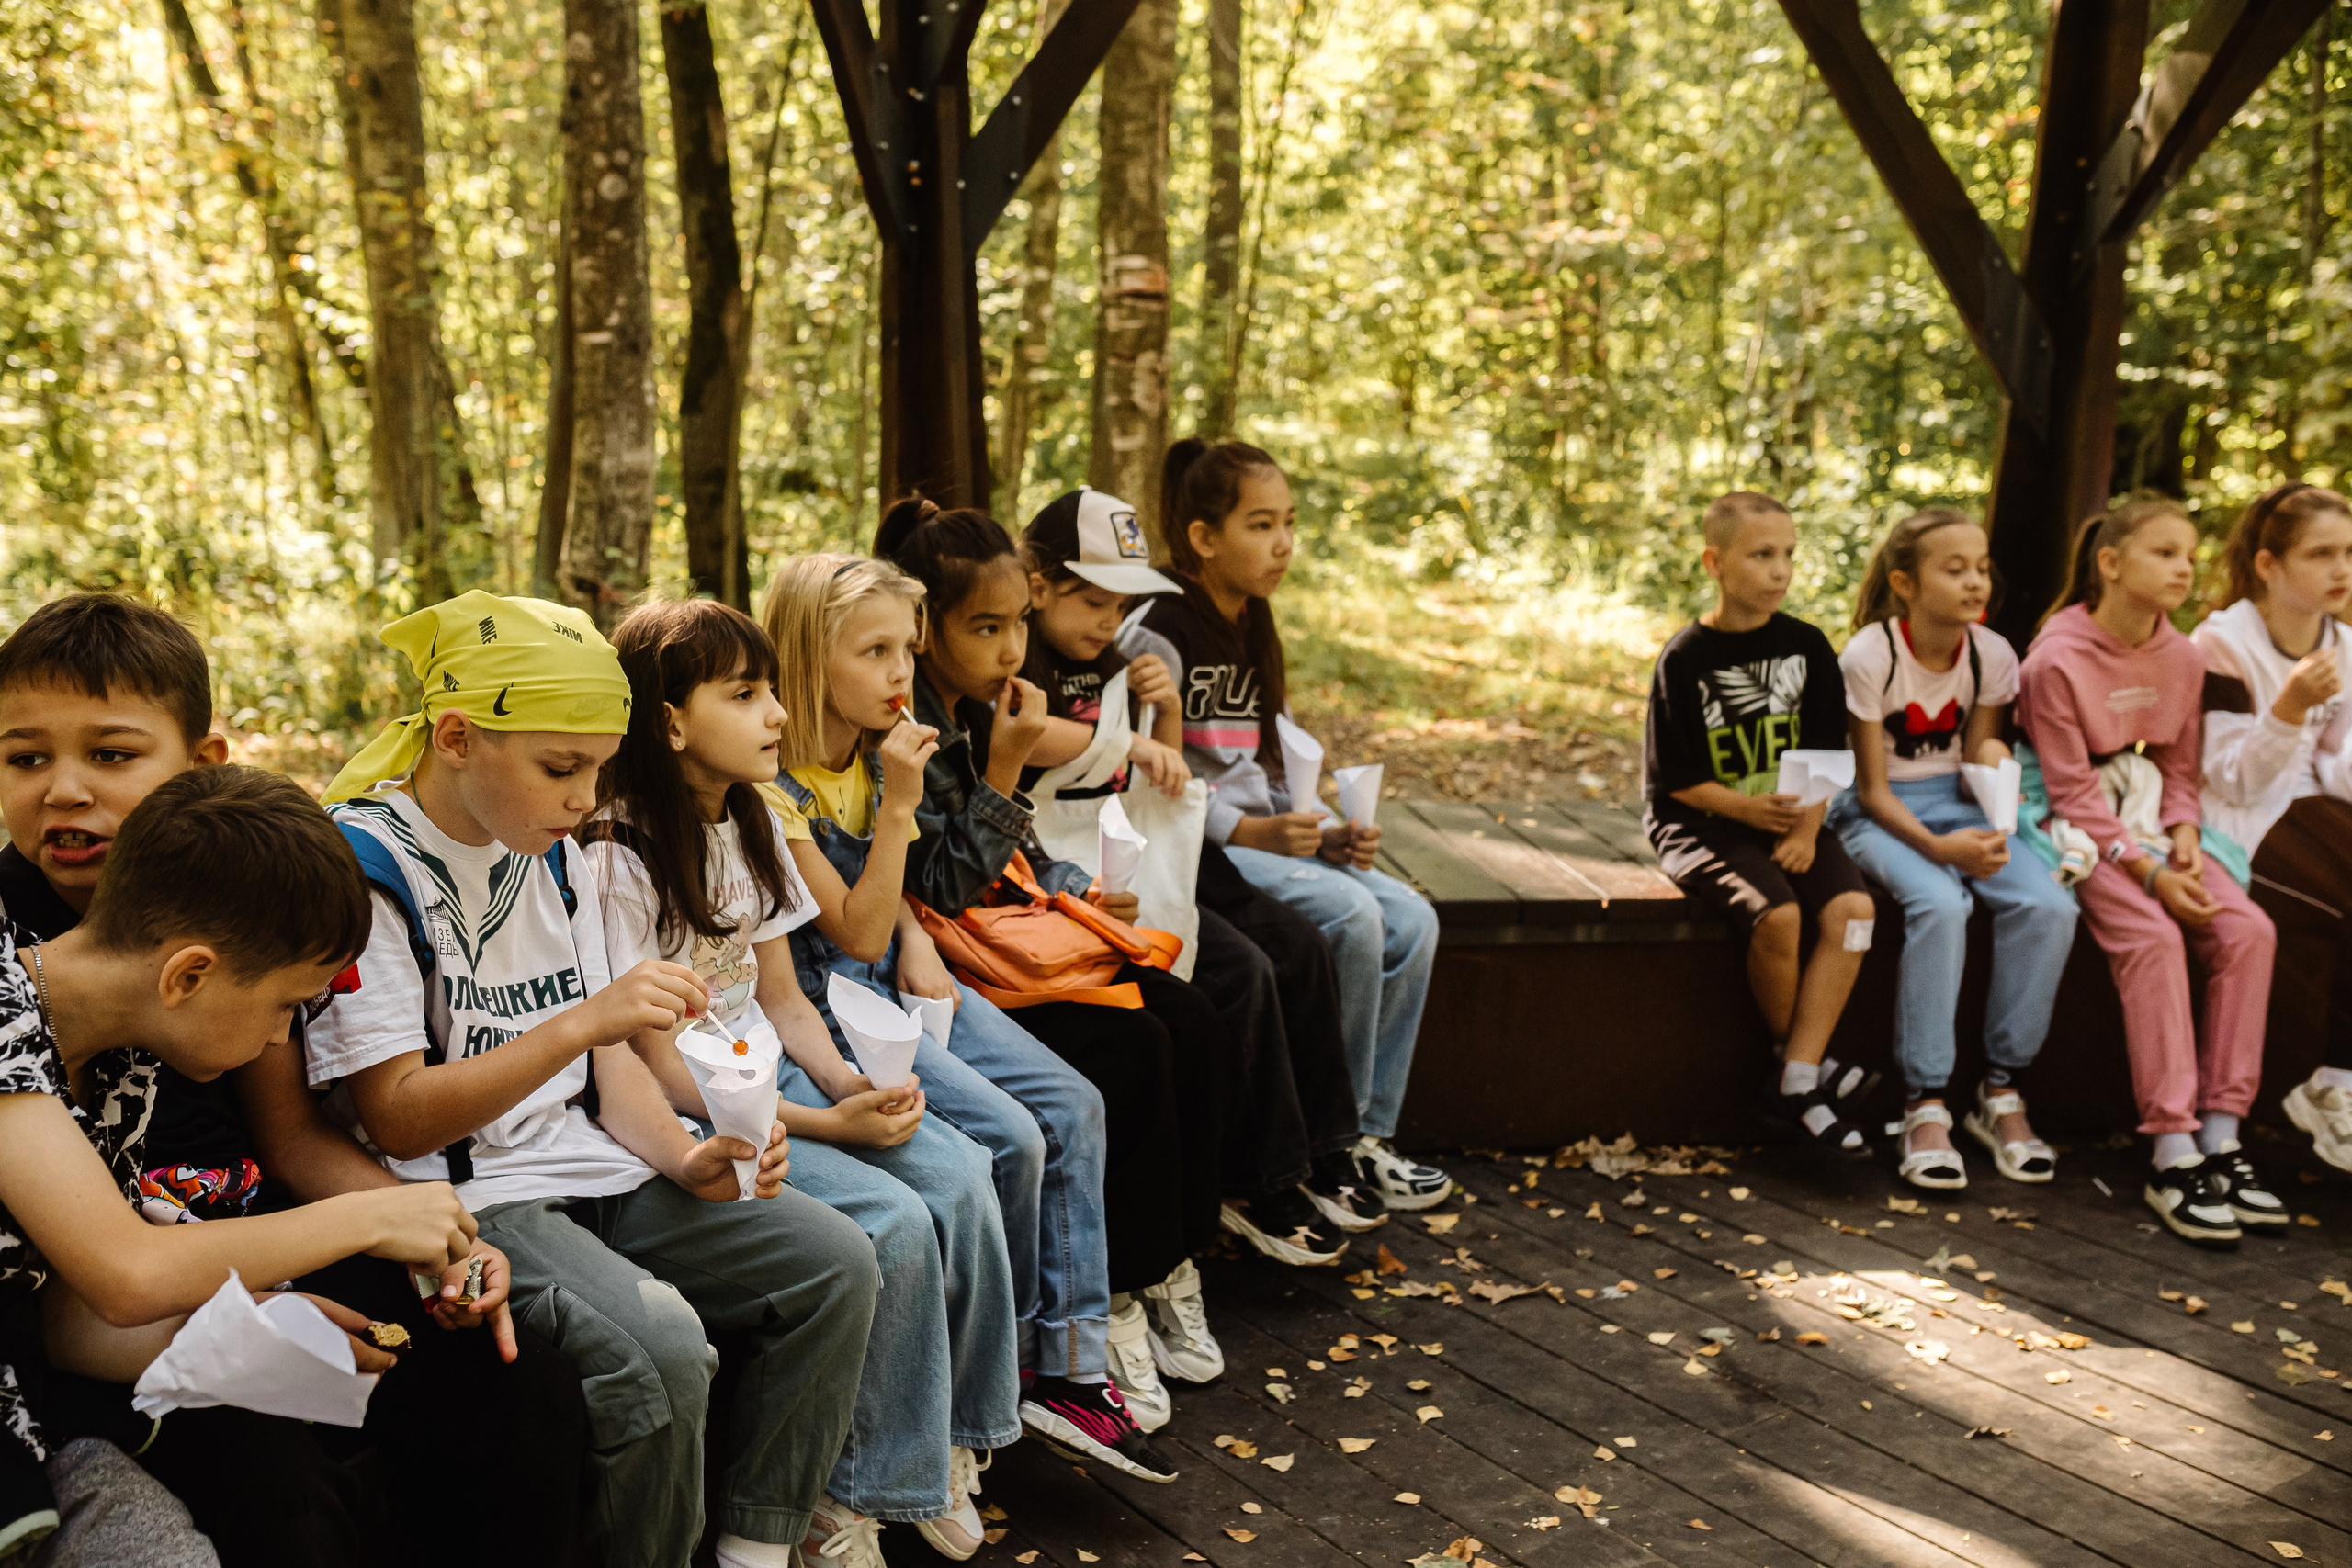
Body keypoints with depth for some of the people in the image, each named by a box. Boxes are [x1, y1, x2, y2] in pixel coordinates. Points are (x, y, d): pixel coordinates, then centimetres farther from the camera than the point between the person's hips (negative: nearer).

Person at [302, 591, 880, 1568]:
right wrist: (583, 1020, -28)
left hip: (585, 1162, 7)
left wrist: (688, 1158, -5)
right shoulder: (365, 864, -13)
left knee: (836, 1263, -7)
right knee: (658, 1344, -31)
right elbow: (395, 1119, -17)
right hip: (460, 1194, -7)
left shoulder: (553, 853, 10)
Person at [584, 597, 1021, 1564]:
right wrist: (823, 1123, -22)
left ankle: (949, 1440, 2)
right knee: (893, 1223, -24)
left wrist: (852, 1083, -9)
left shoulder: (755, 826, 8)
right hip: (682, 1116, -7)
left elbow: (781, 997, 11)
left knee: (959, 1177, -15)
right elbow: (661, 1068, -16)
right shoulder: (618, 859, -16)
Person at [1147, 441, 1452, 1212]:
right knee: (1351, 915, -25)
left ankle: (1367, 1133, -1)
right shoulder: (1162, 632, -11)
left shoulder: (1252, 630, 18)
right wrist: (1253, 831, -23)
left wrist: (1331, 833, -1)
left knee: (1411, 921, -8)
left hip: (1266, 836, 9)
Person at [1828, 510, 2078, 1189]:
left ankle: (2001, 1092, -8)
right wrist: (1936, 846, -28)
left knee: (2049, 907, -24)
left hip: (1957, 804, 5)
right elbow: (1873, 788, -12)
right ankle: (1925, 1106, -24)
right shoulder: (1869, 657, -14)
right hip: (1882, 814, -4)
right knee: (1940, 905, -36)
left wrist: (1991, 758, -19)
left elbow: (1975, 762, 6)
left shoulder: (1992, 656, -1)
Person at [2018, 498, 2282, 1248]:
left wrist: (2185, 836, -6)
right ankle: (2173, 1155, -26)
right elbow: (2072, 792, -15)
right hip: (2083, 834, -6)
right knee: (2153, 937, -30)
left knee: (2249, 930, -18)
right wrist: (2147, 871, -20)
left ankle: (2219, 1136, -14)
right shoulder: (2058, 659, -14)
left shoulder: (2183, 658, 6)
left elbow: (2181, 766, 15)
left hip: (2153, 826, 6)